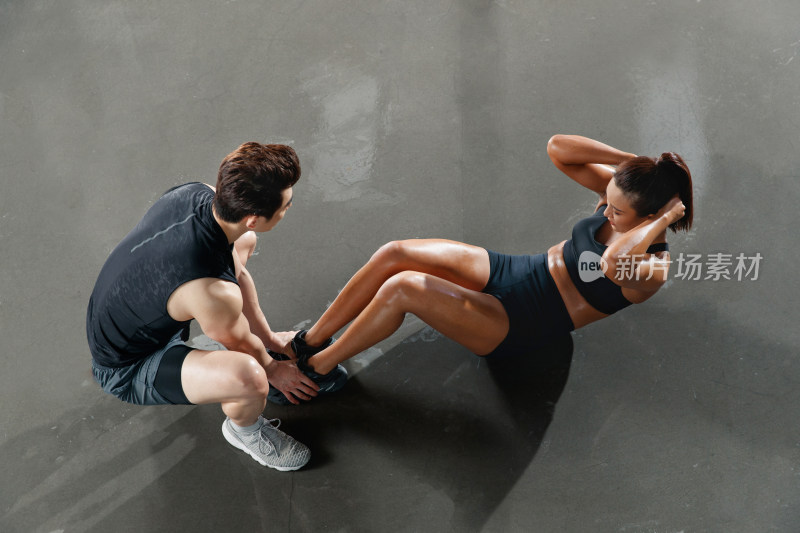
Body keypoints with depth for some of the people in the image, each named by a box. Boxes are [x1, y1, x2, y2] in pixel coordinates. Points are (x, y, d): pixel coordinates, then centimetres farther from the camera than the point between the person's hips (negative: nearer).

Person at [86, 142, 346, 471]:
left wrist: (269, 338, 13)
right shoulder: (214, 292, -40)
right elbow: (243, 344, -16)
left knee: (244, 244, 13)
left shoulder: (198, 193, -17)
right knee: (249, 377, -35)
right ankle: (244, 430, 2)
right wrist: (273, 371, 7)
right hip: (127, 369, -8)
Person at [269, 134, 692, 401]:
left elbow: (614, 262, -46)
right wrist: (626, 158, -15)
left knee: (403, 287, -26)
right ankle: (310, 340, 3)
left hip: (517, 327, -7)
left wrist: (666, 218, -32)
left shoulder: (653, 268, -22)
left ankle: (315, 368, -3)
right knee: (393, 254, -14)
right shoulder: (617, 188, -3)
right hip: (508, 271, 7)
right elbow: (557, 148, -8)